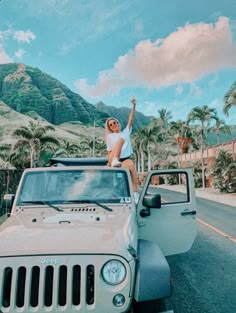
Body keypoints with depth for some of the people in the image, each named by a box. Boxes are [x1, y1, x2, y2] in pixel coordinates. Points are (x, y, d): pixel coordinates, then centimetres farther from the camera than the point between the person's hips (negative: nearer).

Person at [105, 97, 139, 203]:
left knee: (131, 164, -37)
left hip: (126, 160, 2)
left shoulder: (126, 132, 20)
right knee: (121, 139, -25)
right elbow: (109, 151, 9)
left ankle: (135, 193, -36)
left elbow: (130, 119, 10)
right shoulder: (110, 136, 15)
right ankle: (115, 162, -46)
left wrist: (134, 105, 1)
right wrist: (110, 162, -7)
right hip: (114, 160, -2)